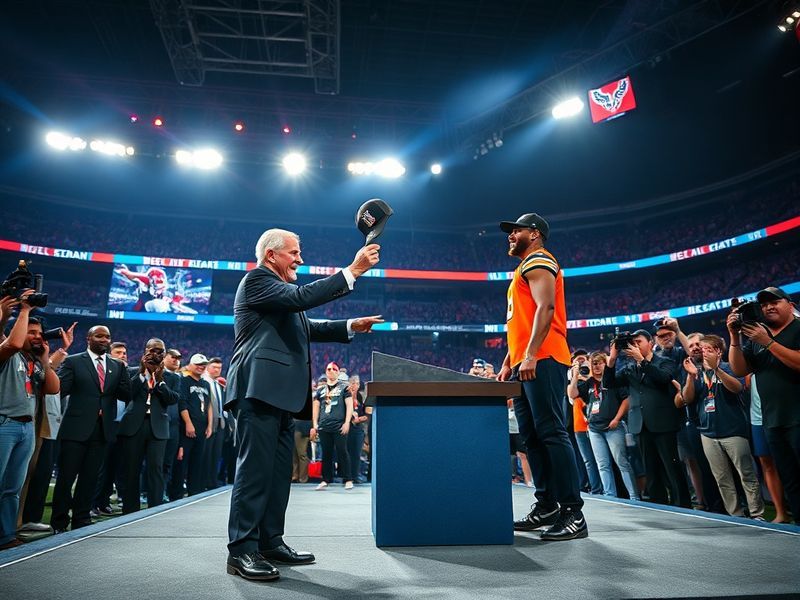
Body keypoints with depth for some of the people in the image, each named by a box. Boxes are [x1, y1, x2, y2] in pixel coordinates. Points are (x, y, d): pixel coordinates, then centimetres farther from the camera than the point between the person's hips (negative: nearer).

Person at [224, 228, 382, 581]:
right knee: (255, 470, -10)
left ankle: (270, 542, 18)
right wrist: (352, 271, -18)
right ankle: (241, 551, -4)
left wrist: (350, 326, 14)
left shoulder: (280, 290, 27)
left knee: (278, 472, 11)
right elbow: (301, 297, -20)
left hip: (279, 394, 10)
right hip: (260, 390, -10)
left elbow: (308, 328, 25)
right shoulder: (257, 279, -4)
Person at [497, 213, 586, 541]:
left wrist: (531, 356, -25)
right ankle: (546, 505, 16)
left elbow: (545, 308, -17)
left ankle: (573, 513, -8)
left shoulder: (539, 261, -1)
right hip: (525, 365, 10)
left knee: (551, 433, -12)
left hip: (541, 362, -10)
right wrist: (508, 363, 22)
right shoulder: (524, 270, 28)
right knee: (532, 436, 9)